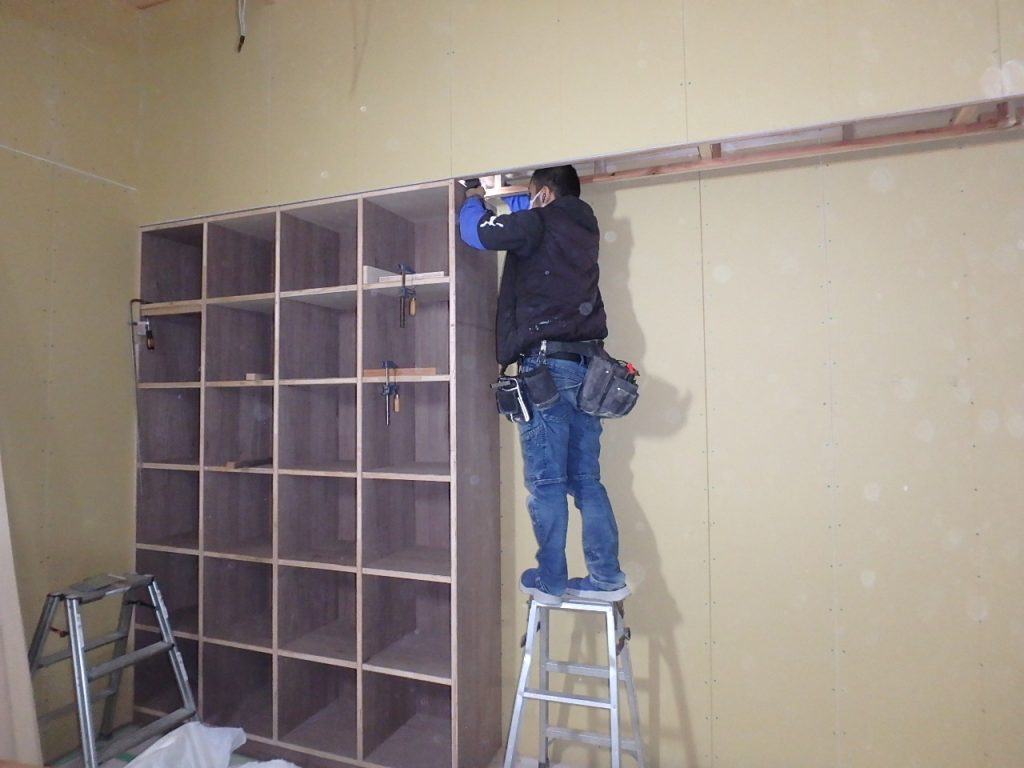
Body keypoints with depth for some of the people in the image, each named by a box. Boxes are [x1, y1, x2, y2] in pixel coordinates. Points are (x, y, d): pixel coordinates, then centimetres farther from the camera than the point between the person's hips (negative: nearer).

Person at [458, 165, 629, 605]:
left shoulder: (540, 223, -3)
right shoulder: (584, 225, 19)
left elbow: (475, 231, -1)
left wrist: (474, 200, 18)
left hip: (546, 365, -7)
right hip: (586, 366, 7)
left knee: (546, 482, -1)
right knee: (586, 479, 9)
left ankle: (549, 581, 6)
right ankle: (607, 577, 11)